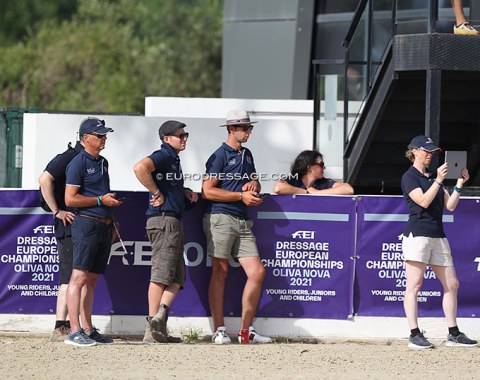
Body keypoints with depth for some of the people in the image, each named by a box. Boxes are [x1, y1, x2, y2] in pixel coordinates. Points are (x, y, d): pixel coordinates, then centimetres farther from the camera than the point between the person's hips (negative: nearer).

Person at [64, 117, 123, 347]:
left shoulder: (103, 163, 19)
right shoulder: (78, 163, -7)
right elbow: (70, 199, -13)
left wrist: (111, 223, 21)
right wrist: (100, 201, -15)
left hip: (104, 227, 9)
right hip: (86, 224, -9)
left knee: (92, 280, 10)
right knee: (79, 277, -12)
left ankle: (88, 330, 12)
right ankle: (74, 331, -17)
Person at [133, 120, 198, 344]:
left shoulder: (174, 158, 21)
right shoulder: (163, 155, -9)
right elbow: (140, 168, -28)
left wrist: (185, 193, 13)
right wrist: (157, 194, -20)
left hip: (174, 222, 10)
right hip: (164, 220, -10)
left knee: (176, 278, 8)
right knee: (162, 274, -10)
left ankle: (158, 326, 3)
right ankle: (152, 330, -12)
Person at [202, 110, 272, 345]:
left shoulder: (247, 155, 21)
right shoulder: (220, 156, -3)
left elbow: (255, 183, 33)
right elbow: (208, 191, -10)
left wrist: (253, 185, 8)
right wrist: (241, 196, -11)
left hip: (242, 220, 7)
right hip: (220, 217, -7)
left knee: (257, 272, -1)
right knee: (220, 273, -5)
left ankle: (246, 330, 4)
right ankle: (219, 331, -3)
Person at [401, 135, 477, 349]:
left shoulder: (433, 177, 19)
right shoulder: (410, 177, -2)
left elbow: (450, 206, 13)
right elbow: (424, 201, -16)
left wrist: (459, 185, 3)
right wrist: (438, 180, -16)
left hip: (438, 235, 8)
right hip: (417, 234, -8)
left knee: (452, 284, 5)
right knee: (414, 285, -8)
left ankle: (453, 335, 10)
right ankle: (414, 335, -8)